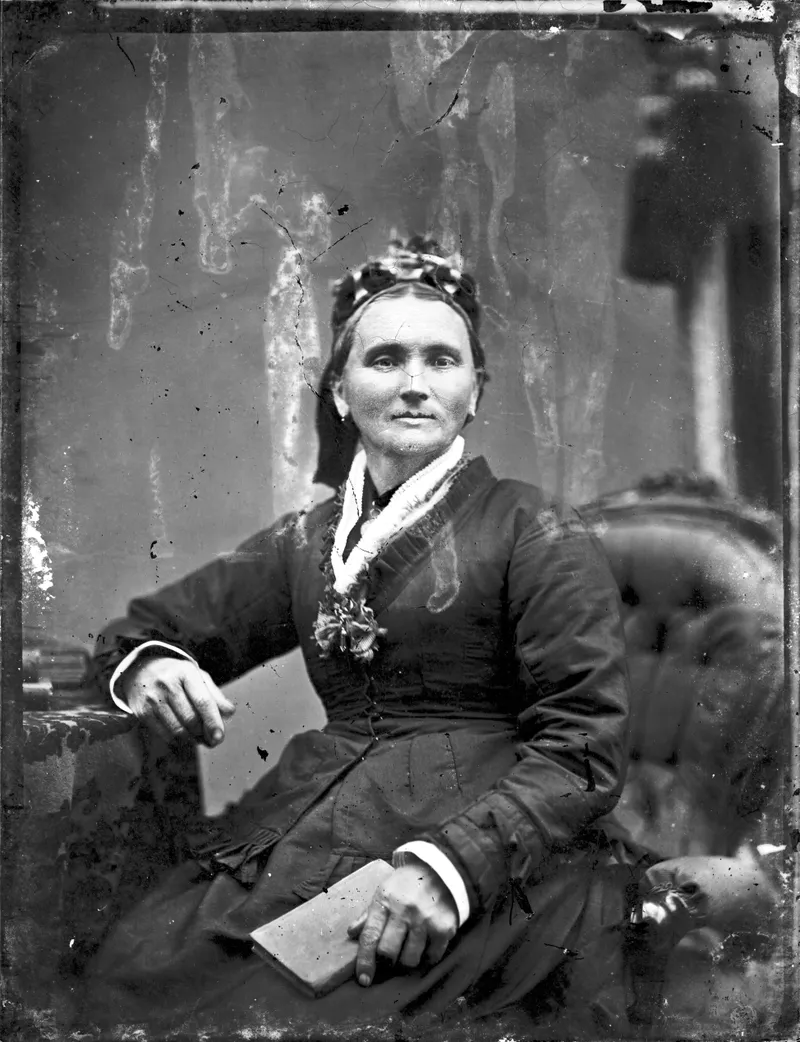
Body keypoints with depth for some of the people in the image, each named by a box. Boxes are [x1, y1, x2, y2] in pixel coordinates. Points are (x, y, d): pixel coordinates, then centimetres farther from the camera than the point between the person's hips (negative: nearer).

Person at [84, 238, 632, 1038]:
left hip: (486, 846, -4)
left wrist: (452, 862, -22)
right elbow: (143, 628, 22)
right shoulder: (306, 541, 15)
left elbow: (583, 750, -6)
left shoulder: (536, 535, 1)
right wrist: (148, 668, -3)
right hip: (305, 832, 5)